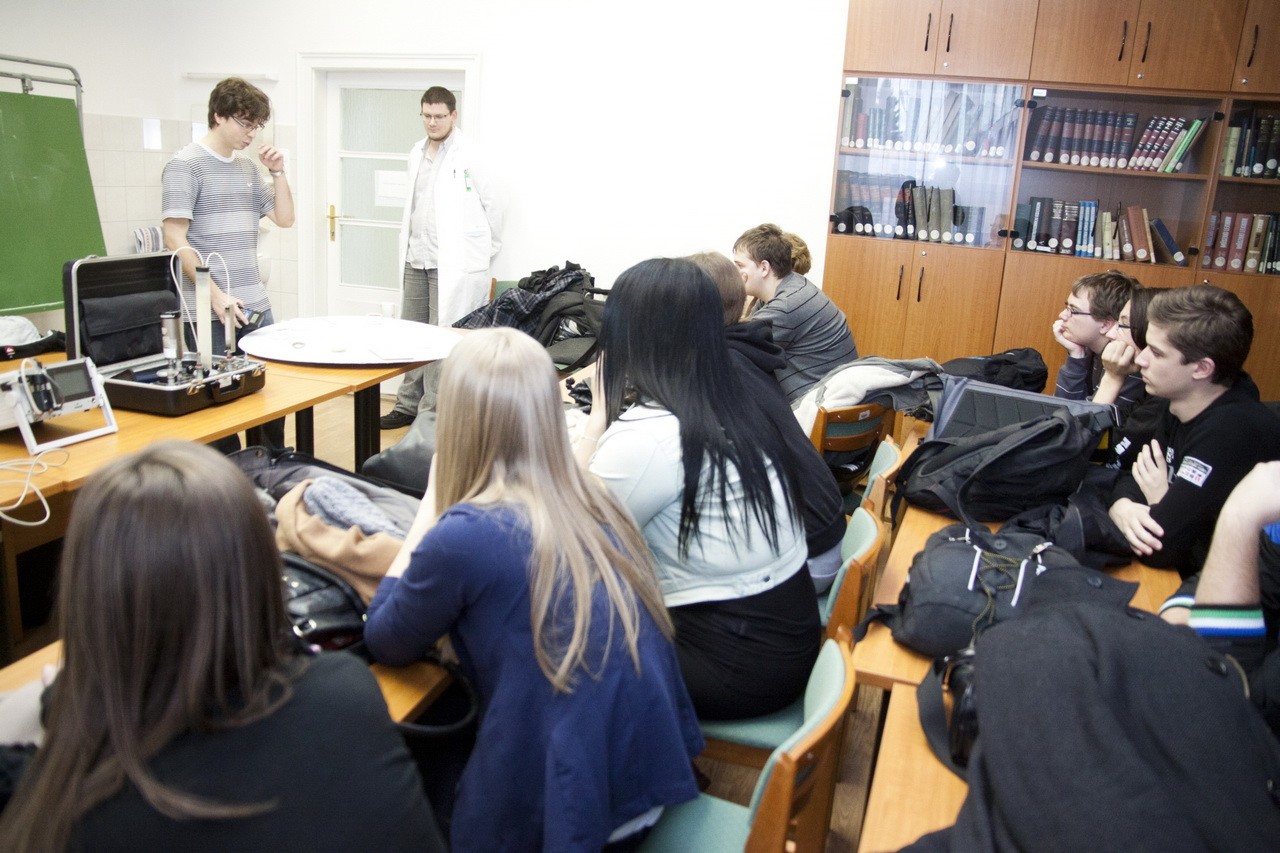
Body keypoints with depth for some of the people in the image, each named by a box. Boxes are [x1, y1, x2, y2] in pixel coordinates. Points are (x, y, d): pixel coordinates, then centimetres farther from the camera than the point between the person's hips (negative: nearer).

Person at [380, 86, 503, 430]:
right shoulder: (417, 153, 13)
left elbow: (491, 203, -2)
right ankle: (408, 405, 23)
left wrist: (486, 249, 4)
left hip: (452, 264, -7)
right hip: (416, 259, 7)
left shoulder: (468, 156, -8)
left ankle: (434, 412, 4)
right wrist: (407, 249, 18)